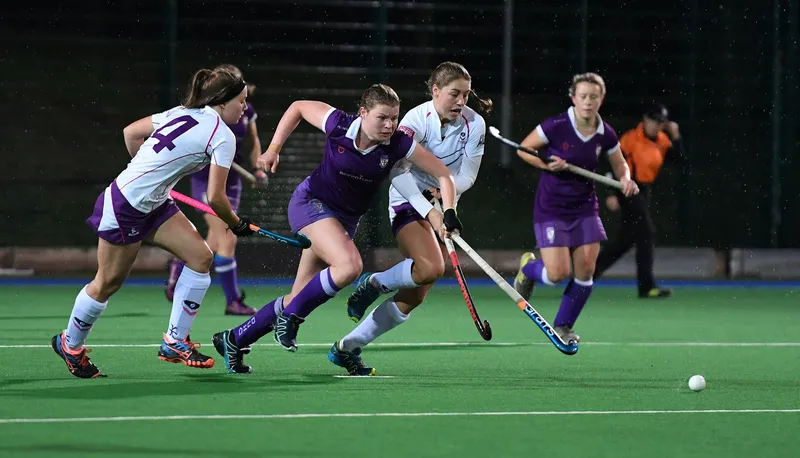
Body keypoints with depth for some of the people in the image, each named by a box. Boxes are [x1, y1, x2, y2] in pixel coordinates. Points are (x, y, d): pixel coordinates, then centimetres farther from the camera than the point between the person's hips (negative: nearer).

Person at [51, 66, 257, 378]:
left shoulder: (183, 113, 7)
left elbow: (131, 132, 14)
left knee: (201, 257, 2)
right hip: (124, 208, -9)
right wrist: (236, 224, 2)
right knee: (108, 283, 6)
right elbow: (215, 198, -16)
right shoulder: (222, 136, -16)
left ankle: (175, 342, 7)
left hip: (154, 204, 9)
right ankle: (70, 344, 28)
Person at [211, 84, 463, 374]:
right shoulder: (339, 125, -20)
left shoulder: (398, 145, -17)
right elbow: (298, 108, -2)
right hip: (311, 203, -4)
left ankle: (234, 340, 18)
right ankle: (291, 316, -12)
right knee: (349, 265, -31)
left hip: (346, 218, 4)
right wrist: (273, 149, -3)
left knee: (300, 300, 2)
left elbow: (444, 175, -12)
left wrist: (448, 214, -26)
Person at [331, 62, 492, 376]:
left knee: (413, 298, 0)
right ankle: (374, 284, -2)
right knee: (431, 268, -32)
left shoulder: (474, 124, -4)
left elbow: (467, 176, -2)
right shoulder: (418, 119, -17)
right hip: (408, 204, -6)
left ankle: (346, 348, 12)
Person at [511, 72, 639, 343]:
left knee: (585, 271, -4)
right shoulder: (556, 127, -16)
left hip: (585, 209, 4)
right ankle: (528, 268, 25)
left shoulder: (606, 135, -4)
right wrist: (547, 165, -20)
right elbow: (523, 149, -4)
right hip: (551, 209, -4)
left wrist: (626, 179, -11)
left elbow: (620, 166, 12)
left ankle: (563, 326, 15)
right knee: (558, 273, -12)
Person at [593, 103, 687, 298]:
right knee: (646, 233, -12)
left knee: (626, 239, 13)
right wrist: (613, 194, -21)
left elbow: (681, 160, 1)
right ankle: (647, 286, -9)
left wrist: (676, 137, -8)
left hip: (644, 190, 8)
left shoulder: (663, 141, 6)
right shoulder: (631, 138, -14)